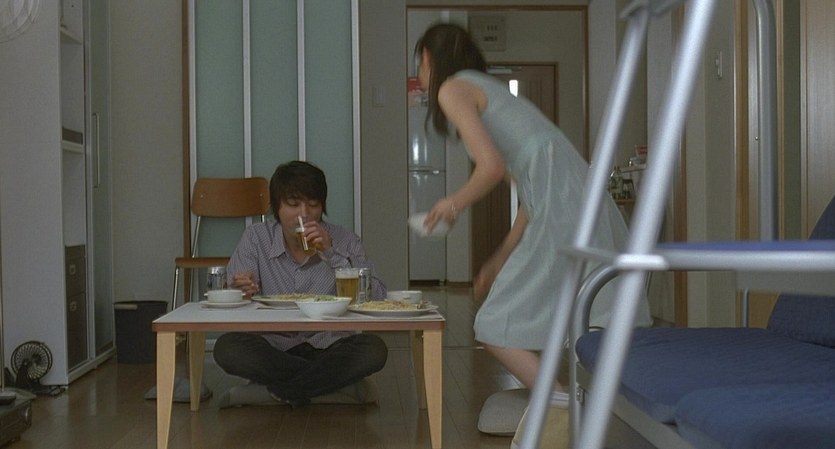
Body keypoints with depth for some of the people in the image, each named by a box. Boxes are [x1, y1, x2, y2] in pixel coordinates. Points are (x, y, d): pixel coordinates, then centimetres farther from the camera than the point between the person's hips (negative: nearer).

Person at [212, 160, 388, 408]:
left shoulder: (344, 241, -2)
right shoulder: (255, 238, 0)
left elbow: (377, 299, -13)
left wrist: (332, 254, -20)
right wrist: (243, 290, -30)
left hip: (328, 347, 0)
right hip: (273, 348, 1)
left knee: (374, 349, -29)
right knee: (226, 348, -28)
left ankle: (280, 389, -14)